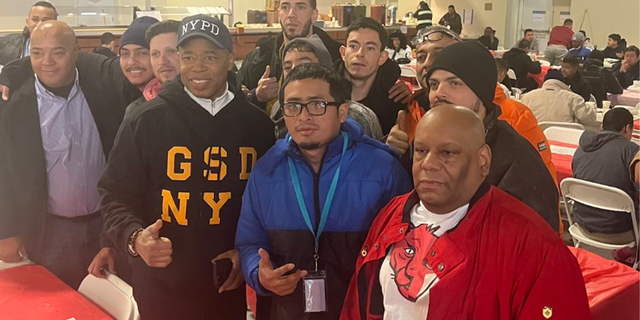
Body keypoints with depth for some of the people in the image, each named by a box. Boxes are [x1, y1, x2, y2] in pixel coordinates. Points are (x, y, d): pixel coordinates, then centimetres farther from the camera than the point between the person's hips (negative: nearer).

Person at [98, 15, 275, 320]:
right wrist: (136, 239, -21)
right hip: (162, 287, -2)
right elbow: (116, 195, -4)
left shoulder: (257, 124, 1)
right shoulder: (145, 120, -7)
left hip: (232, 286, 2)